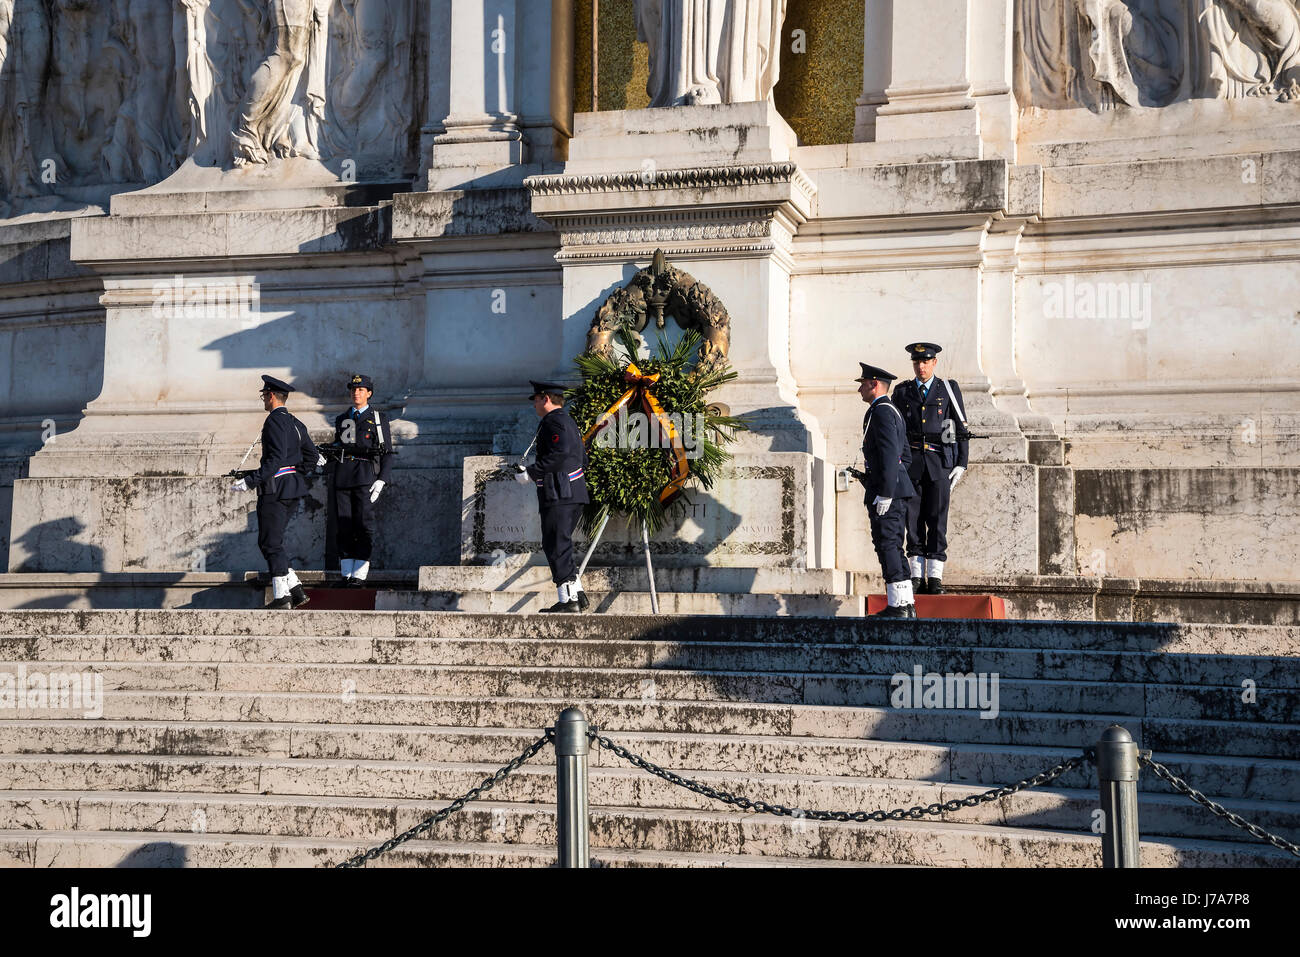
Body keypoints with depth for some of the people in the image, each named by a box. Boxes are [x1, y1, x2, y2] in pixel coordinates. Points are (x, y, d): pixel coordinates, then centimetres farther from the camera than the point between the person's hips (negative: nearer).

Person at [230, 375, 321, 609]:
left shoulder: (274, 421, -13)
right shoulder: (295, 423, 14)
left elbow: (276, 459, -22)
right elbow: (311, 455, 21)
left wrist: (250, 481, -24)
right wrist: (319, 460, 46)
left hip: (275, 489, -9)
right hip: (292, 488, 9)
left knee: (270, 543, -3)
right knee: (270, 542, 14)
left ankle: (281, 597, -4)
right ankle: (295, 589, 9)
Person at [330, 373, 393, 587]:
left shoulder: (377, 419, 9)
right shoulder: (341, 419, 21)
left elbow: (387, 453, 4)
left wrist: (381, 481, -7)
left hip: (365, 477, -4)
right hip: (342, 478, 4)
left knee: (364, 525, -8)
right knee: (344, 527, 1)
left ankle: (359, 575, -6)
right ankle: (346, 574, 4)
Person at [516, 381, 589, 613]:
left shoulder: (554, 421, -10)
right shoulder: (568, 421, 21)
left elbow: (559, 453, -24)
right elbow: (582, 459, 24)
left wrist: (530, 473, -19)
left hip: (559, 496, -10)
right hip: (575, 493, 10)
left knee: (556, 546, -8)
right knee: (561, 546, 15)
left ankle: (567, 600, -8)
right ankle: (578, 595, 16)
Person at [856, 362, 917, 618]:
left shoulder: (881, 412, -11)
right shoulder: (893, 411, 21)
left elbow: (890, 455, -21)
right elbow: (906, 456, 25)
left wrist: (884, 492, -22)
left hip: (886, 492, -10)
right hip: (897, 492, 10)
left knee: (887, 546, -9)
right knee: (893, 547, 11)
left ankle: (898, 606, -9)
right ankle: (906, 606, 12)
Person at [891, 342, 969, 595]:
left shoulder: (949, 390, 8)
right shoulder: (901, 392, 12)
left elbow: (962, 429, 7)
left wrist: (961, 464, -1)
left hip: (940, 463, -1)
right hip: (911, 463, 1)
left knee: (937, 519, -3)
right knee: (913, 519, 0)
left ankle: (935, 579, 0)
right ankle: (917, 576, 4)